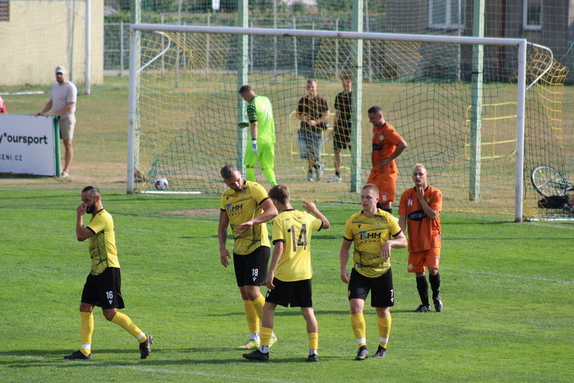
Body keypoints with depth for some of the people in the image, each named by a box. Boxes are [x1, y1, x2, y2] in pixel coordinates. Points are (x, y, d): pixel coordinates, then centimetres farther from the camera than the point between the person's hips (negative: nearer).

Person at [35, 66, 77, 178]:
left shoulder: (70, 87, -11)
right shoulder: (55, 87, 16)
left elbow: (70, 106, -18)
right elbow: (51, 102, 23)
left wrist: (54, 113, -23)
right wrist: (42, 112, 6)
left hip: (66, 118, -8)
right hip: (54, 118, 8)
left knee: (67, 144, -4)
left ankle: (66, 170, -4)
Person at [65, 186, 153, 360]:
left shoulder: (103, 217, -15)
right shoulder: (96, 217, 18)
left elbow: (81, 235, -22)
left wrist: (80, 216, -10)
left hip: (108, 270, -10)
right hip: (97, 271, 10)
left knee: (110, 313, -10)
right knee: (85, 308, 5)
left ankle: (143, 338, 0)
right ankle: (85, 351, 8)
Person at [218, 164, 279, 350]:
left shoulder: (254, 189, -11)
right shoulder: (226, 196, 10)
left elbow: (272, 211, -22)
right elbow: (222, 225, 16)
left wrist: (252, 222, -35)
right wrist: (222, 247, 1)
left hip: (258, 246, -7)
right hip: (239, 249, 7)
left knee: (252, 291, -13)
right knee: (244, 293, 7)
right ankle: (254, 338, 14)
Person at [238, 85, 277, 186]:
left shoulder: (251, 105, -15)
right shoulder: (266, 100, 9)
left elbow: (254, 125, -24)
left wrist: (254, 141, -29)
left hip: (258, 140, -6)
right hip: (269, 139, 6)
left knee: (249, 165, 9)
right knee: (266, 167, 11)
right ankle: (274, 183, -12)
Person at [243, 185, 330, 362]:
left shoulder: (279, 220, -11)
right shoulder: (306, 217, 6)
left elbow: (279, 247, -19)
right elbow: (326, 224, 24)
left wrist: (271, 272, -20)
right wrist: (314, 210, 39)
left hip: (284, 274, -5)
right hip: (304, 273, 5)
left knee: (269, 307, 6)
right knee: (308, 311, 8)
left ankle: (264, 350, 4)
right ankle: (314, 352, 4)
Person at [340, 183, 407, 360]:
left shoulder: (387, 219, -5)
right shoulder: (353, 221, -2)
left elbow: (403, 241, 1)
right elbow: (345, 246, 8)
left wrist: (390, 242, -21)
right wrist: (343, 269, -3)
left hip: (382, 272, 0)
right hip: (360, 272, 0)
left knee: (383, 310, 9)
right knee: (355, 306, -17)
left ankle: (382, 347, 28)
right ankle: (362, 348, -12)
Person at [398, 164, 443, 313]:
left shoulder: (435, 193, -6)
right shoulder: (407, 195, 3)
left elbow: (433, 215, -17)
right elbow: (402, 218, 1)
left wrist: (421, 198, -15)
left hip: (432, 239, -3)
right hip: (415, 240, 3)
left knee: (433, 269, -14)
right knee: (418, 272, 5)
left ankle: (437, 298, 9)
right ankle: (425, 304, 17)